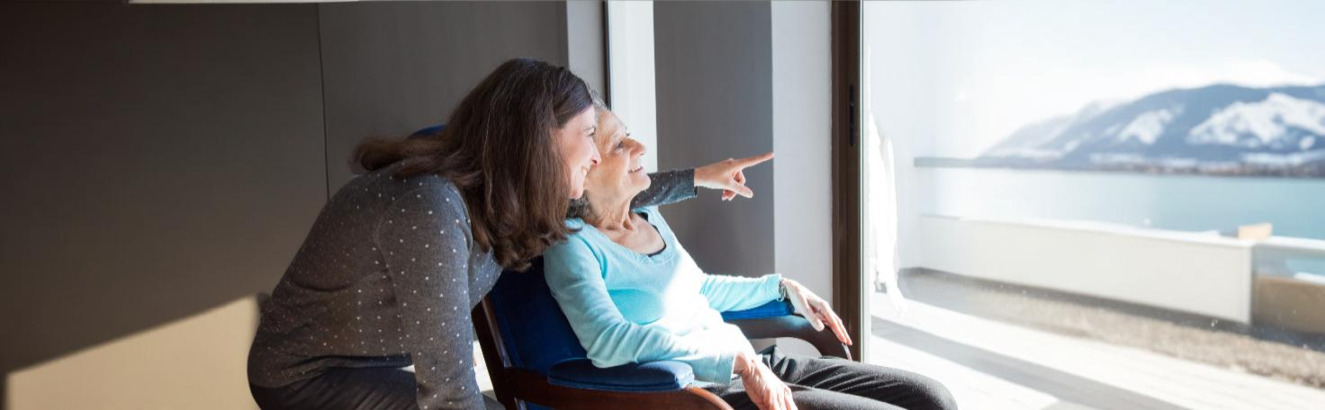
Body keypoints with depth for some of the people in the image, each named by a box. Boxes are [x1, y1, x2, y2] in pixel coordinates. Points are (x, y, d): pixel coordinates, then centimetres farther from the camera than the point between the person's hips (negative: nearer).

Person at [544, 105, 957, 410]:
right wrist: (738, 360, -30)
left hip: (756, 368, 8)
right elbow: (608, 340, -29)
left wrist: (783, 286, 20)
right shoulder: (573, 245, -12)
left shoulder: (648, 216, 13)